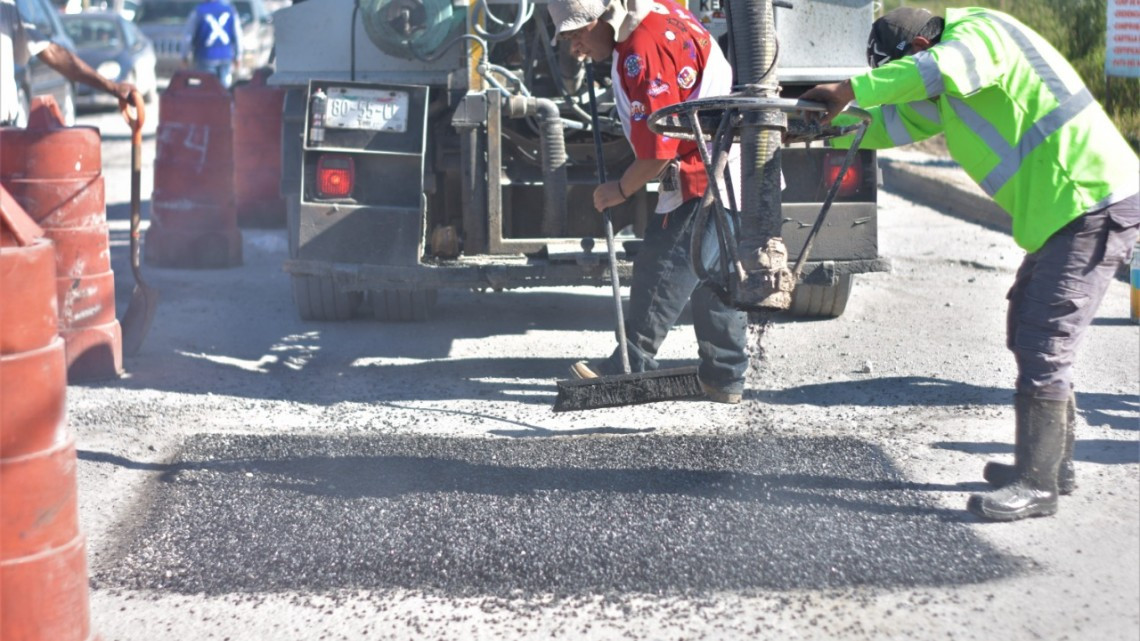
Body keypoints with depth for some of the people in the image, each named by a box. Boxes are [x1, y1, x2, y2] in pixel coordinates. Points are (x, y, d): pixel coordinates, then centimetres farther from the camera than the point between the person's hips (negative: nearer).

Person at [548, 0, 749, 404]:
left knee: (662, 270, -5)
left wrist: (622, 188, -6)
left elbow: (658, 147, -21)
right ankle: (724, 378, 18)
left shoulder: (643, 52, -23)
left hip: (701, 178, -10)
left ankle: (632, 367, 2)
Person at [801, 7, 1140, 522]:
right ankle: (1053, 463, 26)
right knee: (1027, 332, 16)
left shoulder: (981, 32, -14)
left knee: (1045, 345, -11)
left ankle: (1037, 485, -7)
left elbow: (935, 70, -35)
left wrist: (849, 90, -29)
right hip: (1064, 210, 11)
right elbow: (895, 123, 24)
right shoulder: (951, 90, 17)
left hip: (1095, 204, -11)